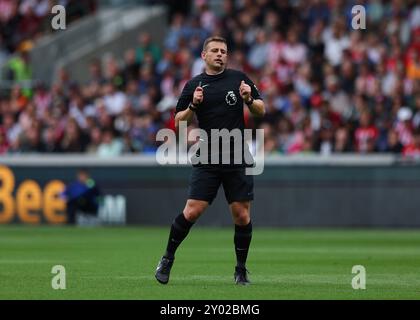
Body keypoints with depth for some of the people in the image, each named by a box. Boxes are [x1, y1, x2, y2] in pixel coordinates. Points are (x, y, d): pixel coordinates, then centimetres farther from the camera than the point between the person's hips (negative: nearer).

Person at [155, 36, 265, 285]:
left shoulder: (239, 78, 6)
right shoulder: (194, 85, 5)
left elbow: (261, 111, 9)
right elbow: (179, 122, 4)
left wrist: (249, 99, -11)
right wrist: (193, 105, -13)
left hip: (238, 160, 1)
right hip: (207, 160, -1)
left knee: (242, 216, -1)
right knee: (192, 211, -8)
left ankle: (241, 269, 13)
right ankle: (167, 259, 10)